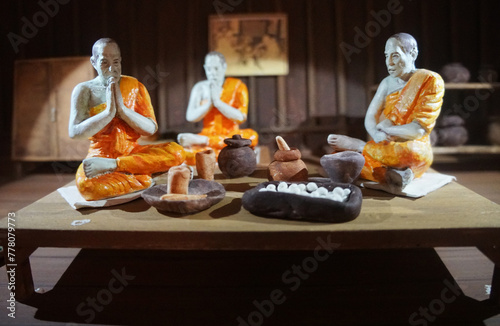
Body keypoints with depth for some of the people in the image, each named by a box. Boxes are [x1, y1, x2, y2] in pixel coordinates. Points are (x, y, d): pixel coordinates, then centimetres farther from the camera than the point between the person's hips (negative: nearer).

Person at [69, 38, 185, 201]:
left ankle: (110, 165, -24)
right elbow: (75, 132, -10)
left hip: (132, 152, 2)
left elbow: (151, 129, -2)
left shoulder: (135, 86, 7)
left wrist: (122, 109, -15)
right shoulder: (84, 90, 2)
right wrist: (108, 112, -18)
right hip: (101, 154, -2)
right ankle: (144, 179, -17)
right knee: (85, 184, -37)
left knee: (177, 152, -25)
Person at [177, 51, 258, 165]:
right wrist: (209, 103, -14)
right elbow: (190, 117, -3)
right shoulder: (200, 87, 7)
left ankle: (201, 140, -29)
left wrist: (217, 101, -16)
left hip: (231, 136, 1)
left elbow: (241, 117, -11)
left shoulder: (237, 86, 2)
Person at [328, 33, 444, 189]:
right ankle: (392, 175, -28)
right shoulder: (387, 83, 11)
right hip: (386, 148, 4)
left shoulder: (430, 81, -5)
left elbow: (420, 129, -14)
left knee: (409, 152, -42)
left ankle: (357, 145, -19)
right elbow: (370, 118, 1)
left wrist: (384, 129, -9)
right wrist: (379, 137, -22)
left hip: (415, 149, -4)